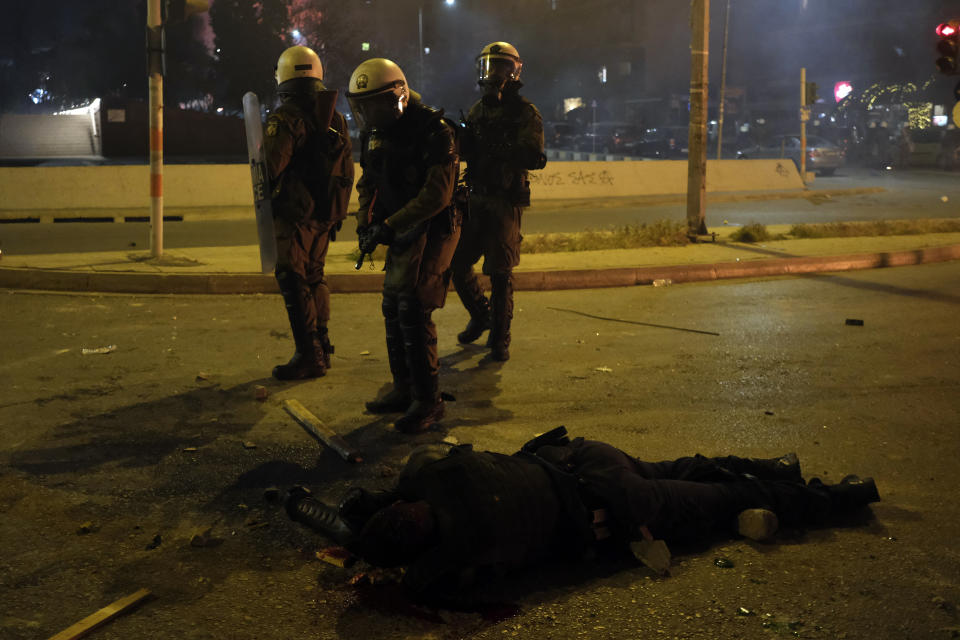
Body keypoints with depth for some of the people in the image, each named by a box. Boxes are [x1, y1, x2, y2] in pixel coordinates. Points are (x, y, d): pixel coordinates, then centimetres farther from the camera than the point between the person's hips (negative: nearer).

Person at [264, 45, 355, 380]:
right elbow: (347, 171, 14)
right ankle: (322, 346, 25)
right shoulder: (335, 118, 10)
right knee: (314, 277, 19)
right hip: (326, 214, 8)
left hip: (295, 214, -8)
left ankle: (309, 356, -2)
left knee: (294, 282, -2)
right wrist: (338, 212, 21)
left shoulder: (285, 118, -14)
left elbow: (271, 167, -20)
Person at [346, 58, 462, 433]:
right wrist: (365, 225, -2)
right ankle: (404, 390, 23)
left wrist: (388, 226, -25)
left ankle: (428, 401, -3)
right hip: (404, 232, 8)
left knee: (413, 312, -13)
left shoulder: (434, 133, -19)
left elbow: (437, 195, -24)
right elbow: (368, 184, 15)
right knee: (393, 310, 11)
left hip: (433, 230, -8)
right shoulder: (376, 134, 6)